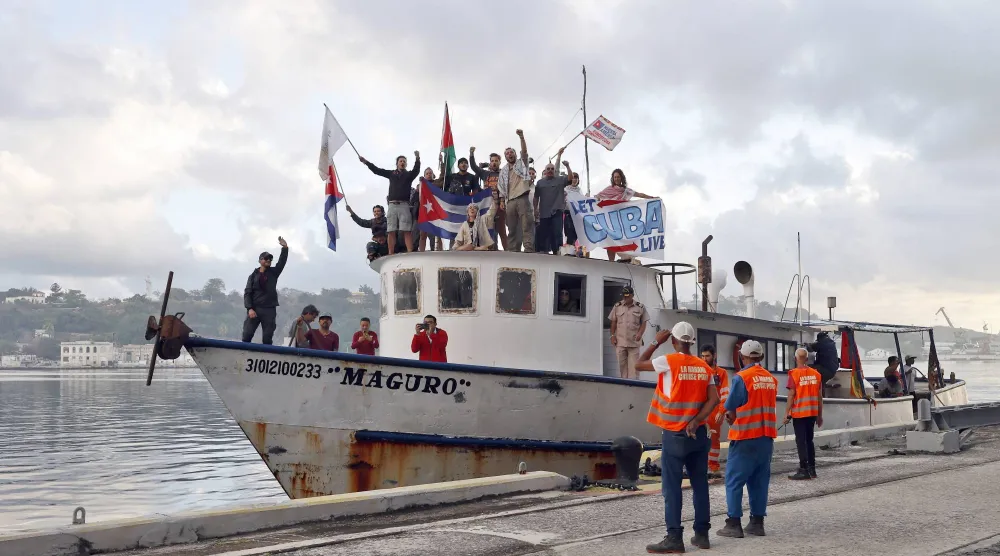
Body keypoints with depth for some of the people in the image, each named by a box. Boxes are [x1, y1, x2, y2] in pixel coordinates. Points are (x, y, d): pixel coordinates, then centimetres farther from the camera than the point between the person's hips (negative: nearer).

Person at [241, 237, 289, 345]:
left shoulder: (273, 272, 13)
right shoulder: (254, 275, 9)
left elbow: (282, 261, -1)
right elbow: (247, 293, 2)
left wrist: (285, 248, -16)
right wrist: (249, 308, -12)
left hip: (269, 310, 1)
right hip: (255, 309, -1)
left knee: (267, 339, -1)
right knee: (247, 336, -7)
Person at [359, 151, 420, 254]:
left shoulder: (409, 175, 11)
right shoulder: (391, 173, 18)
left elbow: (416, 170, -8)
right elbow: (377, 170, 15)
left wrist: (417, 159, -27)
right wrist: (366, 162, 5)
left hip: (404, 205, -3)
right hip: (392, 205, 3)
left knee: (407, 231, -12)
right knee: (391, 232, -1)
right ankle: (390, 255, -3)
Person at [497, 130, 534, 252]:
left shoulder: (521, 163, 11)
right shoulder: (503, 170, 20)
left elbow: (524, 151, -6)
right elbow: (502, 187, 18)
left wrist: (521, 137, -19)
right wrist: (502, 201, 7)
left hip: (522, 198, -4)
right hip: (510, 201, 4)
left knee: (527, 225, -12)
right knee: (512, 227, 3)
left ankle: (529, 249, -18)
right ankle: (513, 250, 4)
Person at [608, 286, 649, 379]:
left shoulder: (640, 307, 2)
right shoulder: (617, 306, 7)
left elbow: (643, 323, 3)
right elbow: (613, 322, 10)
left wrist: (640, 333, -13)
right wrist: (613, 335, 3)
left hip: (634, 341, -2)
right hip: (620, 341, 2)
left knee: (633, 364, -3)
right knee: (621, 364, 5)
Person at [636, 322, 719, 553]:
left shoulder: (668, 361, -9)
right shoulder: (704, 367, 6)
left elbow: (639, 364, 4)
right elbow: (714, 399, -2)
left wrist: (656, 342, 9)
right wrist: (696, 421, -6)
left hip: (674, 434, -5)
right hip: (698, 433, 5)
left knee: (672, 487, -3)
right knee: (700, 484, 10)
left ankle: (674, 537, -6)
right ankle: (701, 534, 14)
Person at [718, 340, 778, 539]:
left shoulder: (741, 378, -12)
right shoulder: (771, 379, 7)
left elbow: (731, 411, -10)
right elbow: (767, 406, 12)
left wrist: (733, 420, 10)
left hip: (745, 436, -6)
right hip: (766, 436, 6)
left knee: (734, 480, 0)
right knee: (760, 481, 11)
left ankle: (734, 524, -2)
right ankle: (757, 522, 13)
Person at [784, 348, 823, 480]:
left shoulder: (794, 374, -10)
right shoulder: (816, 374, 5)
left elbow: (791, 395, -13)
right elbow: (819, 396, 8)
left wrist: (787, 414, -8)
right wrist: (820, 415, 15)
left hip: (799, 413, -5)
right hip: (812, 413, 5)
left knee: (801, 441, -2)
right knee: (809, 440, 16)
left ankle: (804, 471, -5)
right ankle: (812, 469, 18)